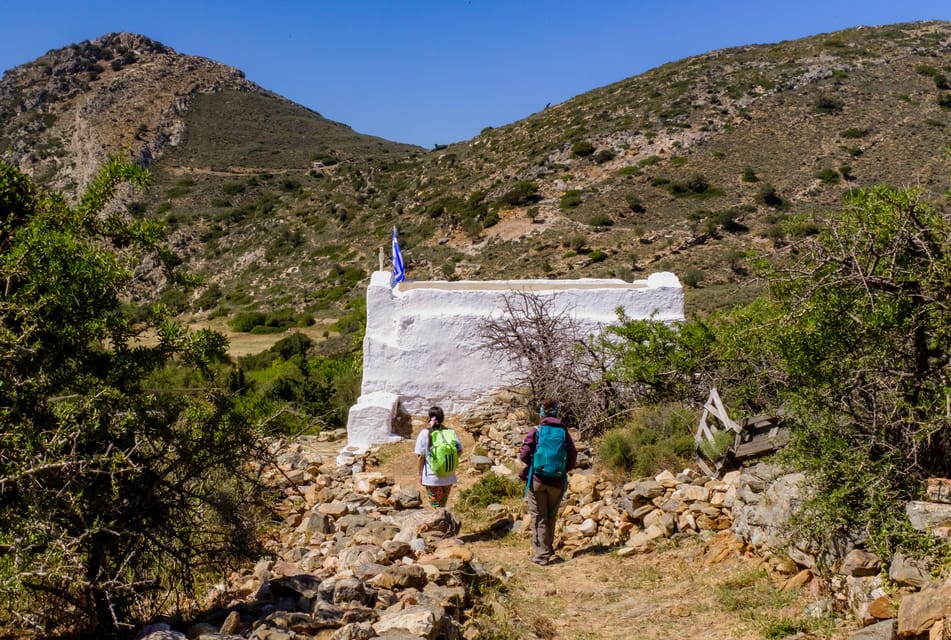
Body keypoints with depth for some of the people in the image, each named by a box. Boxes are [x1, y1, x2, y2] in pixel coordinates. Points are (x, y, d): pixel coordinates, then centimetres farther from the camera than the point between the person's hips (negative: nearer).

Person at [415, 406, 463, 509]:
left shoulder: (424, 434, -11)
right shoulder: (451, 432, -4)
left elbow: (420, 456, -10)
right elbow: (459, 451, 0)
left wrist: (420, 473, 0)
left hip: (431, 477, -3)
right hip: (448, 477, 3)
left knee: (435, 506, 9)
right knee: (443, 505, 19)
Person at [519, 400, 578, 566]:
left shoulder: (536, 431, -6)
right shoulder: (564, 432, 1)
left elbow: (524, 455, -10)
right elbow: (572, 460, -1)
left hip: (537, 480, -2)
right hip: (557, 482, 2)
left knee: (539, 518, 5)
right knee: (551, 517, 19)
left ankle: (541, 555, 3)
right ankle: (549, 549, 30)